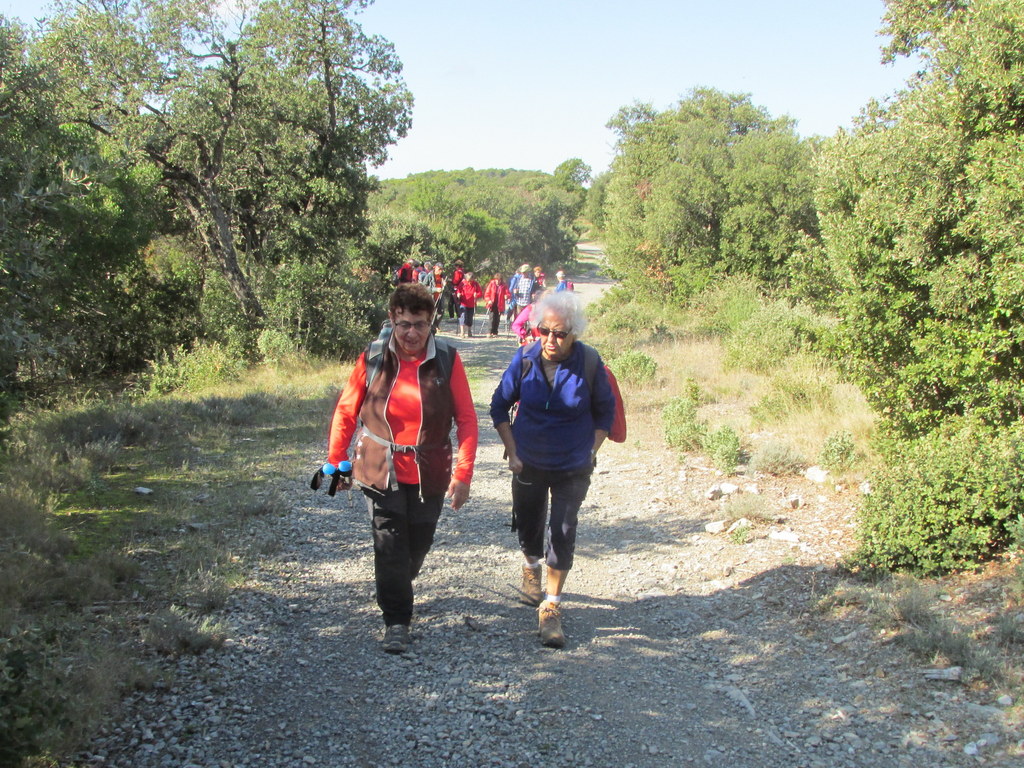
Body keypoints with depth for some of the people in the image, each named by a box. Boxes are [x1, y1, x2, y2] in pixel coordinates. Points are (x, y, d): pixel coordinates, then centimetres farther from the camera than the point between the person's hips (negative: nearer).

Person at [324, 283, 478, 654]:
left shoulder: (447, 360, -9)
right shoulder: (373, 359, -8)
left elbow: (466, 418, -7)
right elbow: (346, 412, 2)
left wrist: (463, 474, -11)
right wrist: (335, 462, 6)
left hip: (429, 473, 1)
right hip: (380, 471, -1)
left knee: (418, 544, 16)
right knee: (389, 547, -3)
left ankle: (398, 590, 46)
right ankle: (396, 621, 10)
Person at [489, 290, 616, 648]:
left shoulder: (589, 363, -16)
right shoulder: (524, 359, -14)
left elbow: (605, 411, 0)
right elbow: (500, 405, -1)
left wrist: (591, 453, -5)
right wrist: (512, 452, -5)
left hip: (572, 468, -2)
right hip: (528, 464, 2)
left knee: (562, 534, -7)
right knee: (528, 525, 18)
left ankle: (550, 608, 5)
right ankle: (531, 568, 51)